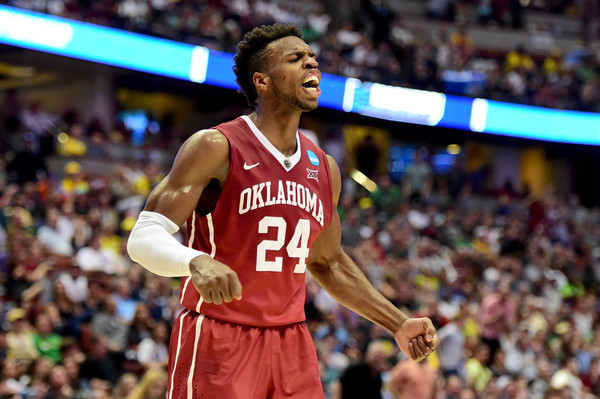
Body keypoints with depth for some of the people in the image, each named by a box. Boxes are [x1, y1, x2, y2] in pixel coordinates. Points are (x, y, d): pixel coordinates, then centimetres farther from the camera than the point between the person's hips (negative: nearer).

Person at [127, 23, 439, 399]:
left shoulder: (324, 168, 13)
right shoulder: (216, 147, -8)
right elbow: (144, 238, -14)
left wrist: (398, 324, 20)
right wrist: (196, 262, -36)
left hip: (291, 344, 6)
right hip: (217, 339, -6)